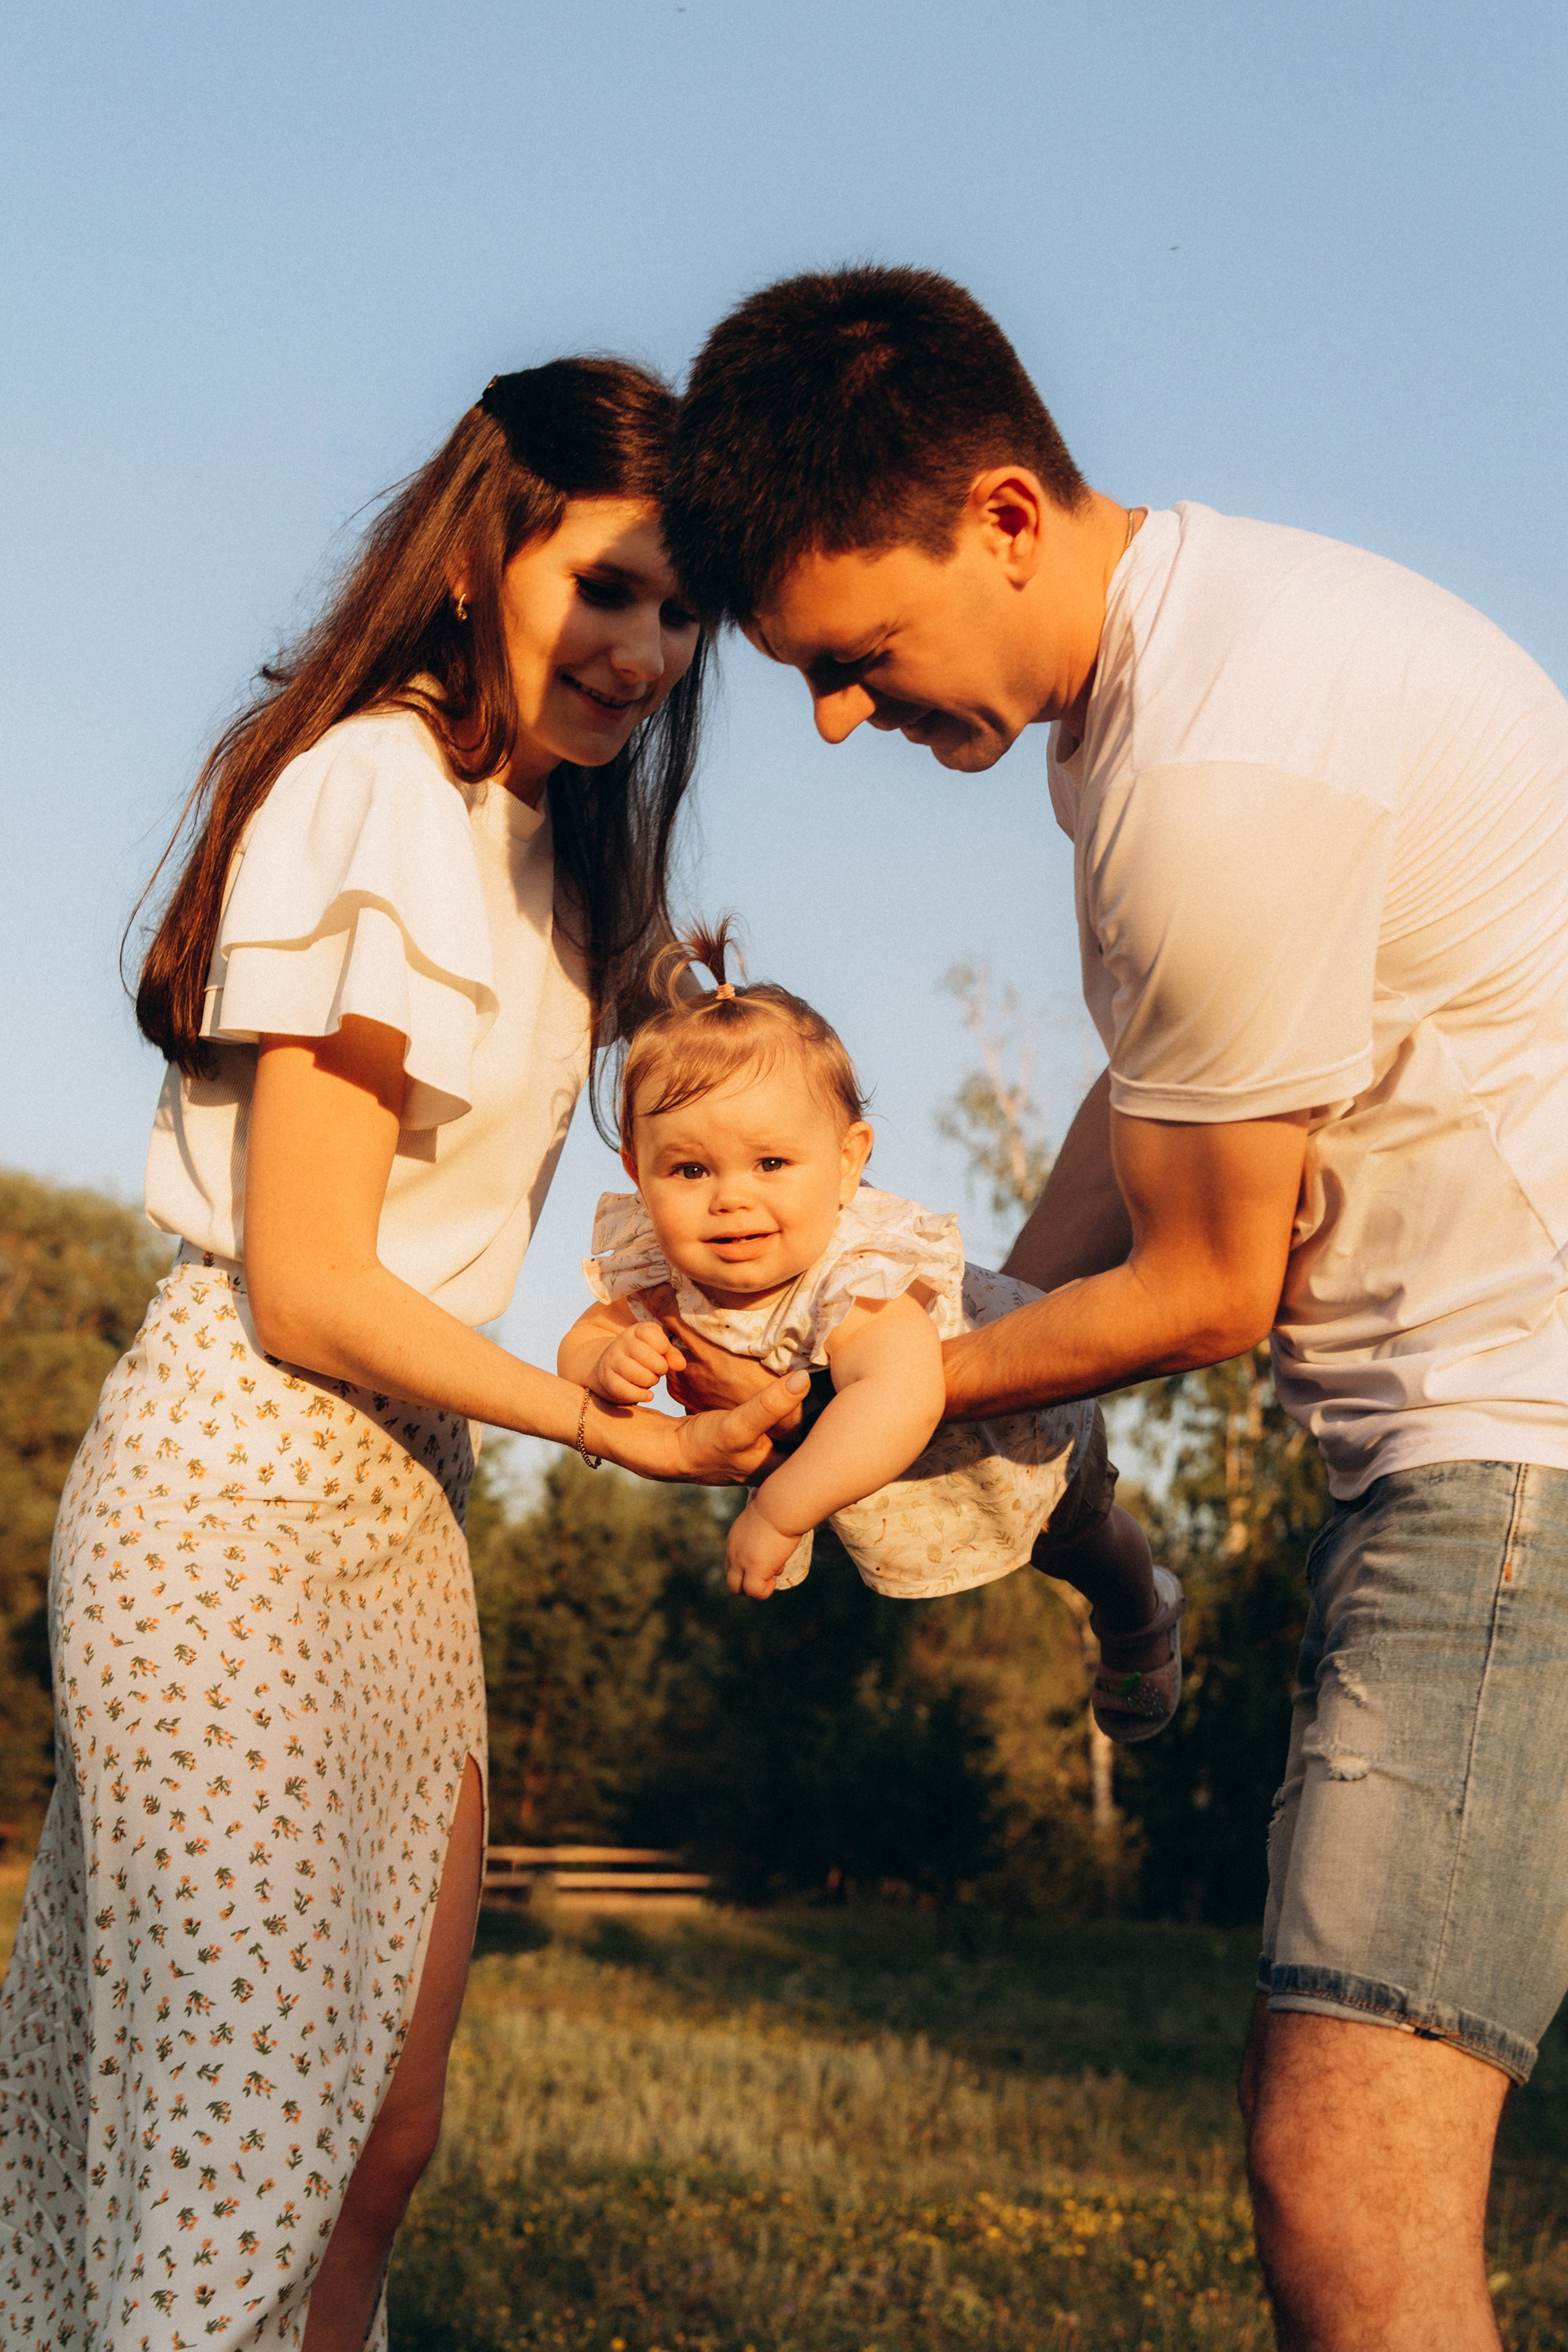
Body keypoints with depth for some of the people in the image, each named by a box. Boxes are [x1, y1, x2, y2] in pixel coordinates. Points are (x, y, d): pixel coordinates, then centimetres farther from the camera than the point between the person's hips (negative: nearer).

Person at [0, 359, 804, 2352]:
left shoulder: (536, 842, 14)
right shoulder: (383, 795, -14)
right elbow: (306, 1292, -17)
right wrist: (619, 1430, -9)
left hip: (399, 1497, 9)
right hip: (242, 1483, -9)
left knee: (382, 2137, 10)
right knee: (239, 2151, -4)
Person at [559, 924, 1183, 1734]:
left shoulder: (854, 1276, -50)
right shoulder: (653, 1265, -30)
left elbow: (900, 1398, -67)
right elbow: (579, 1348, -19)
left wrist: (780, 1512, -65)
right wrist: (610, 1363, -42)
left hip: (1014, 1435, -3)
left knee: (1079, 1543, 28)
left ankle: (1141, 1620, 59)